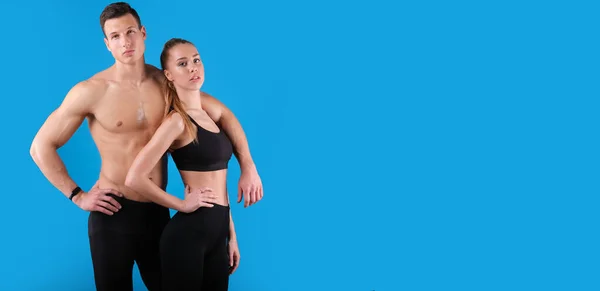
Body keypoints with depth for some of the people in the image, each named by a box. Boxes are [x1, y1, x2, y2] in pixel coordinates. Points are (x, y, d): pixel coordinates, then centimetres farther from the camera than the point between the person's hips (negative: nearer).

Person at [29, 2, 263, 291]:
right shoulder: (91, 91, -11)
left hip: (158, 211, 4)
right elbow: (41, 147, -6)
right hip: (113, 212, -3)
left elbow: (222, 114, 8)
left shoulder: (166, 82, -1)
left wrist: (248, 167, 0)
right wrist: (77, 196, -9)